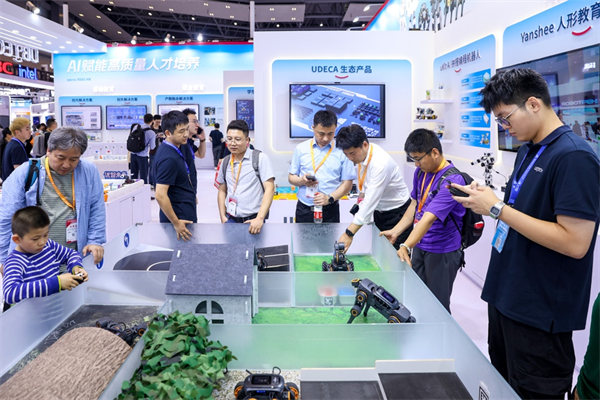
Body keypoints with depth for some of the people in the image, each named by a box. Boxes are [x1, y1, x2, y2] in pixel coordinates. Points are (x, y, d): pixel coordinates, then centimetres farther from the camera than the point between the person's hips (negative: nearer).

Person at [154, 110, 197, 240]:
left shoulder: (181, 146, 3)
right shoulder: (168, 159, -26)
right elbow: (160, 195, -28)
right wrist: (176, 223, -23)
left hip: (187, 213, 10)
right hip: (178, 216, -10)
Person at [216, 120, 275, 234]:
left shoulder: (260, 158, -6)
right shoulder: (225, 162, 10)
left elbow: (269, 188, -11)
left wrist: (260, 218, -20)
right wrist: (223, 217, 4)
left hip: (252, 220, -4)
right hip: (230, 219, 4)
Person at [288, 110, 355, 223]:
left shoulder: (341, 151, 0)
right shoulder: (301, 149, 6)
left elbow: (347, 183, 0)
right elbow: (291, 177, 10)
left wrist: (330, 198, -15)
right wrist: (302, 181, -12)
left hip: (330, 210, -1)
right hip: (304, 209, 1)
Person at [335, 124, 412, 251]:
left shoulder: (381, 163, -31)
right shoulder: (359, 154, -7)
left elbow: (370, 201, -35)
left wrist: (349, 233, -38)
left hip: (397, 213, -7)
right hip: (379, 211, 8)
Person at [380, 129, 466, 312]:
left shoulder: (451, 180, -24)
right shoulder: (420, 172, 2)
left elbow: (428, 218, -32)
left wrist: (405, 247, -39)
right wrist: (395, 231, 5)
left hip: (443, 252, -7)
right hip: (419, 247, 8)